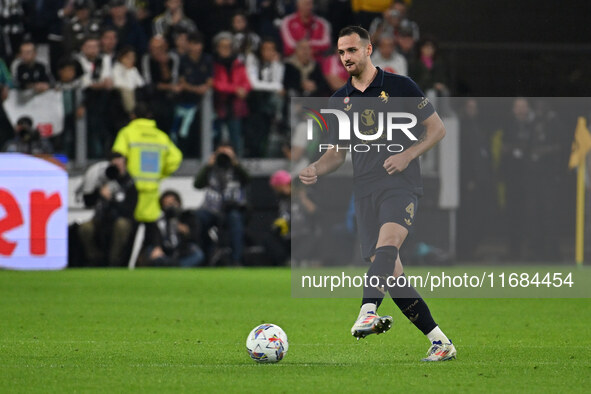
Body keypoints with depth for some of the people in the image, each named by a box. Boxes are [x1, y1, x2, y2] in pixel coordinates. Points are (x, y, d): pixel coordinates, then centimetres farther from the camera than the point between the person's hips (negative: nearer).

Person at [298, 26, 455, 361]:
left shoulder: (398, 86, 1)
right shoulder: (340, 100, 15)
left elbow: (437, 128, 5)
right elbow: (339, 152, 21)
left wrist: (407, 155, -11)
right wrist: (316, 170, 0)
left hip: (401, 183, -5)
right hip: (366, 191, 5)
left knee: (387, 242, -32)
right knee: (389, 273, -2)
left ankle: (369, 312, -51)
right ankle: (439, 341, 6)